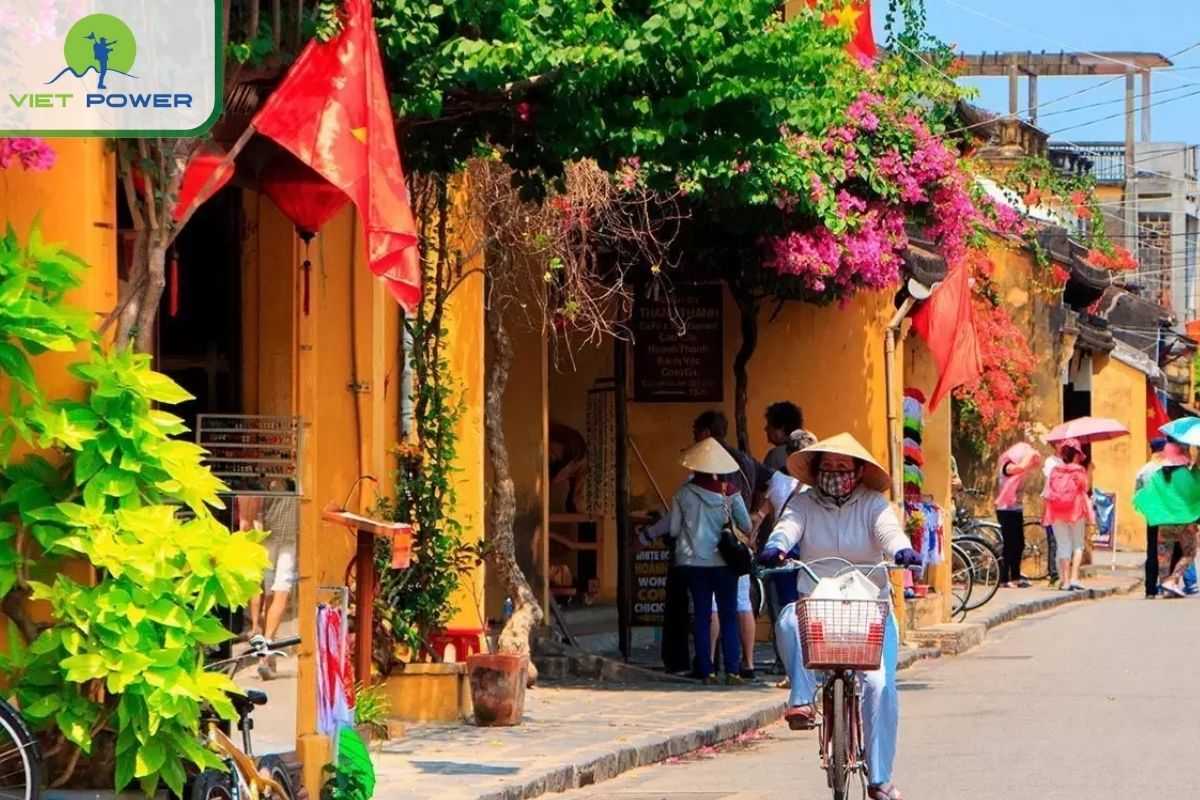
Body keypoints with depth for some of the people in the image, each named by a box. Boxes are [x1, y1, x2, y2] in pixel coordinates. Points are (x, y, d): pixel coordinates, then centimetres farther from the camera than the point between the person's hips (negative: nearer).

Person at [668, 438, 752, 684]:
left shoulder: (683, 494, -3)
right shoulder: (729, 493, -6)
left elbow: (673, 530, 0)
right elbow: (746, 526, -1)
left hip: (692, 561, 1)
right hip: (723, 560, -1)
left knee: (701, 615, 8)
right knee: (728, 615, 4)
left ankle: (705, 671, 4)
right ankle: (731, 670, -5)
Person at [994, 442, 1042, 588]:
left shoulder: (1016, 469, 15)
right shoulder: (1007, 466, -15)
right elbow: (1021, 467, -31)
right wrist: (1029, 454, -20)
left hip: (1016, 510, 10)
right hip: (1006, 510, -10)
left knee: (1019, 544, 12)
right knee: (1009, 544, -9)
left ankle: (1016, 577, 20)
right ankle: (1005, 579, -7)